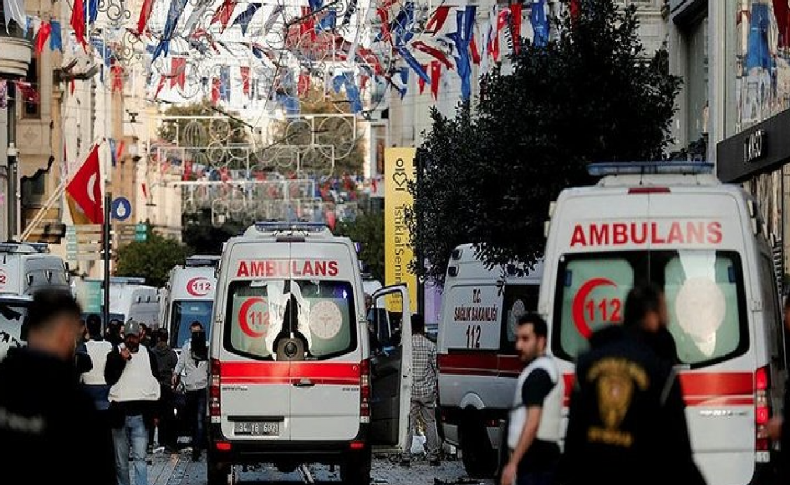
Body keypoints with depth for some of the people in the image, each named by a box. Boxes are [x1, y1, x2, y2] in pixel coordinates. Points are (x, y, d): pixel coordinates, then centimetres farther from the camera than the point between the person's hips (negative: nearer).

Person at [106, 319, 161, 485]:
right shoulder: (115, 354, 4)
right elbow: (109, 379, -5)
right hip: (120, 413, 0)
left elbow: (156, 382, 16)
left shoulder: (148, 355, 10)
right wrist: (121, 360, -15)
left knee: (140, 457, -9)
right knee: (121, 460, 5)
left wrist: (154, 411, 13)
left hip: (141, 415, 0)